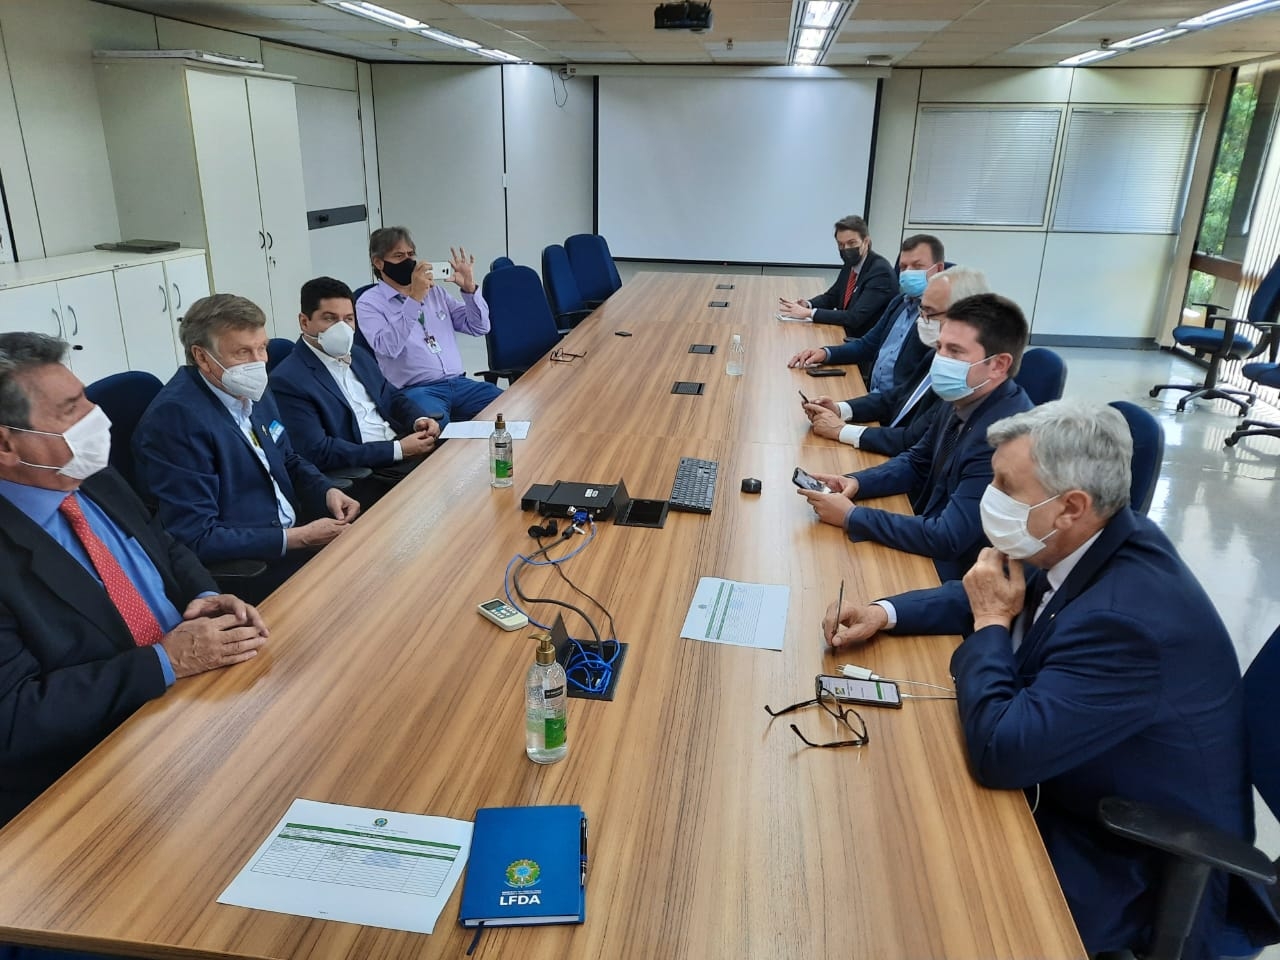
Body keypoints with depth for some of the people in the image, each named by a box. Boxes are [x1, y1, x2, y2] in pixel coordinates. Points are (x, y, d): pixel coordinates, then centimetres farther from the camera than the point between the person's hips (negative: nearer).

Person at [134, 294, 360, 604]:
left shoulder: (251, 390, 4)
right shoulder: (175, 417, -21)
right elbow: (197, 538, -22)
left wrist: (328, 492, -3)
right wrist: (299, 538, -22)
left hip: (294, 536, 8)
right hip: (243, 570, -8)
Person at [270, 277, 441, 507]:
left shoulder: (358, 355, 15)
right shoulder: (288, 380, -10)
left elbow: (391, 396, 24)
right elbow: (319, 452, -17)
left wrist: (419, 419, -1)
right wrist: (398, 450, -21)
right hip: (362, 474, -8)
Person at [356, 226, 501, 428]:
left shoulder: (434, 291, 19)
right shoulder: (369, 303, 3)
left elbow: (479, 327, 17)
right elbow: (388, 347, -16)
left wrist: (469, 288, 1)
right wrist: (414, 299, -19)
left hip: (458, 383, 5)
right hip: (415, 390, -5)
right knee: (436, 428, -38)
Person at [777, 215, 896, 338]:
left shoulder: (881, 271, -21)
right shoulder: (851, 263, 3)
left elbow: (855, 318, -26)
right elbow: (831, 297, 15)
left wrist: (809, 313, -24)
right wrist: (806, 305, -6)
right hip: (847, 335, 7)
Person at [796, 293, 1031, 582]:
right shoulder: (964, 402, -1)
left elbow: (947, 539, -29)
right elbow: (917, 463, 13)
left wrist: (851, 516, -21)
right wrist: (856, 482, -5)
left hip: (952, 575, -7)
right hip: (928, 542, 7)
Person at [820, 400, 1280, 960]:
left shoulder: (1125, 618, -36)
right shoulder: (1099, 545, -9)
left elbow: (999, 752, -34)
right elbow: (1001, 597, 9)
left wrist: (990, 624, -21)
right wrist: (885, 613, -4)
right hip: (1083, 792, 8)